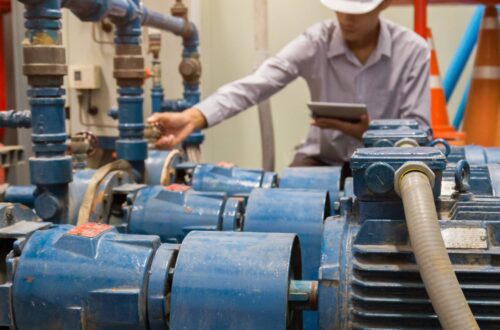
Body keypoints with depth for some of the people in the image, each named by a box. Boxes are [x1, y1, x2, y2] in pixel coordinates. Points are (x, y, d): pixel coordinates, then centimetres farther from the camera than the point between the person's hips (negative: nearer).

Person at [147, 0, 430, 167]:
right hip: (322, 160, 1)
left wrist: (369, 132, -33)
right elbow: (255, 85, -24)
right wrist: (193, 117, -39)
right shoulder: (317, 41, -12)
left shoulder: (413, 51, -12)